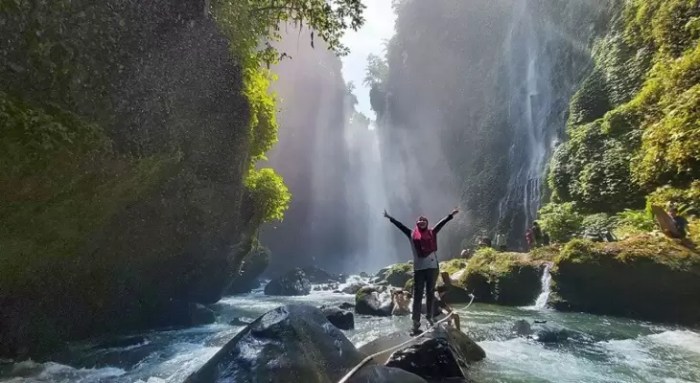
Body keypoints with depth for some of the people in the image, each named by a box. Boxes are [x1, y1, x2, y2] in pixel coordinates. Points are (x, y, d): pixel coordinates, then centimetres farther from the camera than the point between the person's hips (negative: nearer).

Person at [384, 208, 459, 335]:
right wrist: (390, 218, 9)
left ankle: (430, 316, 25)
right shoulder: (412, 235, 6)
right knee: (417, 295, 0)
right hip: (418, 268, -2)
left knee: (430, 293, 11)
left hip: (432, 267, 2)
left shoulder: (432, 233, 9)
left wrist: (451, 215, 13)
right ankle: (416, 323, 0)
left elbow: (441, 223, 11)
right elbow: (400, 225, 8)